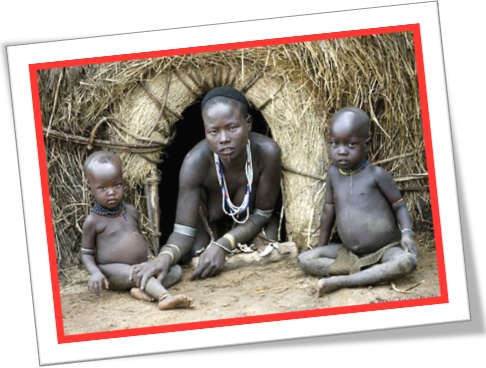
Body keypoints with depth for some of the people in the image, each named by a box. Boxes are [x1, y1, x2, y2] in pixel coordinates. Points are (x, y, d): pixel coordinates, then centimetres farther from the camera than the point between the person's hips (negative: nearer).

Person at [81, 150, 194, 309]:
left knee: (176, 269, -9)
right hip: (114, 271, -7)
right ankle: (164, 297, -55)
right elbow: (86, 253, -2)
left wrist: (151, 258, 6)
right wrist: (95, 273, -21)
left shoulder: (130, 211, 9)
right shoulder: (93, 221, -7)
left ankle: (143, 289, -32)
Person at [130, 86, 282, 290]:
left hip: (250, 229, 0)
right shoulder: (196, 162, -34)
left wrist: (224, 245, -37)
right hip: (210, 224, 0)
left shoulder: (266, 152, -35)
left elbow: (262, 214, -20)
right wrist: (165, 256, -57)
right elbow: (183, 232, -33)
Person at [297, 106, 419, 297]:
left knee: (407, 262, -36)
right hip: (350, 251, 5)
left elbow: (399, 206, -3)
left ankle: (342, 281, -30)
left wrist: (406, 233, -20)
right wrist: (321, 247, 18)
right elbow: (328, 212, 11)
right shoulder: (333, 173, 1)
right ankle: (376, 272, -19)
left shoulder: (376, 174, -10)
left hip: (385, 249, -4)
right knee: (304, 259, -11)